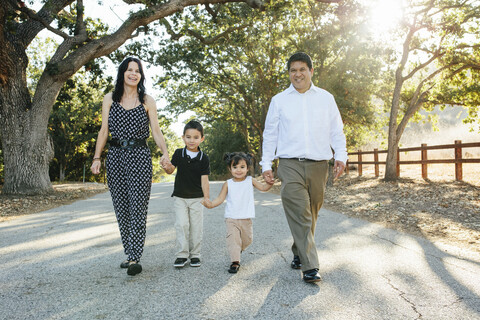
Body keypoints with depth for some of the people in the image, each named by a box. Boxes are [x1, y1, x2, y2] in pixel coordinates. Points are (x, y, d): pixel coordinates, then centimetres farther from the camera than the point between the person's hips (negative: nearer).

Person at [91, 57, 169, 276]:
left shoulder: (147, 101, 8)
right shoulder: (110, 99, 11)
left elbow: (156, 131, 5)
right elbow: (104, 130, 10)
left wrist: (165, 153, -11)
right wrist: (97, 157, 0)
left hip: (140, 156, -2)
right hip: (115, 156, 3)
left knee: (138, 207, -9)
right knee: (121, 208, 6)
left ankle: (135, 258, -10)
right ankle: (129, 254, 17)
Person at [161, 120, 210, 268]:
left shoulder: (203, 158, -8)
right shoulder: (179, 153, -5)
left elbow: (204, 180, -9)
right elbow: (171, 170, -7)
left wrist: (207, 198, -16)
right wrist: (167, 167, -31)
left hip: (197, 197, 0)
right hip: (180, 196, 0)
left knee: (196, 226, 4)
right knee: (182, 224, -5)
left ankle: (195, 254, 17)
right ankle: (182, 254, 5)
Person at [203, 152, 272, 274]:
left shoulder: (250, 180, 1)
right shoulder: (228, 184, -1)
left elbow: (263, 187, -6)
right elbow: (220, 198, -3)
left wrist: (270, 183, -26)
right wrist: (211, 204, -22)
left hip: (246, 219, 2)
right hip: (231, 218, -2)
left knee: (247, 239, 13)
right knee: (233, 238, -11)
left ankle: (238, 250, 42)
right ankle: (235, 262, -6)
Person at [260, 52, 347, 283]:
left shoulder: (326, 98, 13)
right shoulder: (279, 101, 10)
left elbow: (336, 130, 13)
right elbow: (270, 134, 12)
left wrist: (340, 156, -2)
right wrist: (266, 164, 5)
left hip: (318, 165, 2)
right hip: (290, 164, -2)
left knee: (311, 214, 8)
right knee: (299, 214, -12)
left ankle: (298, 253, 28)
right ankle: (310, 266, -9)